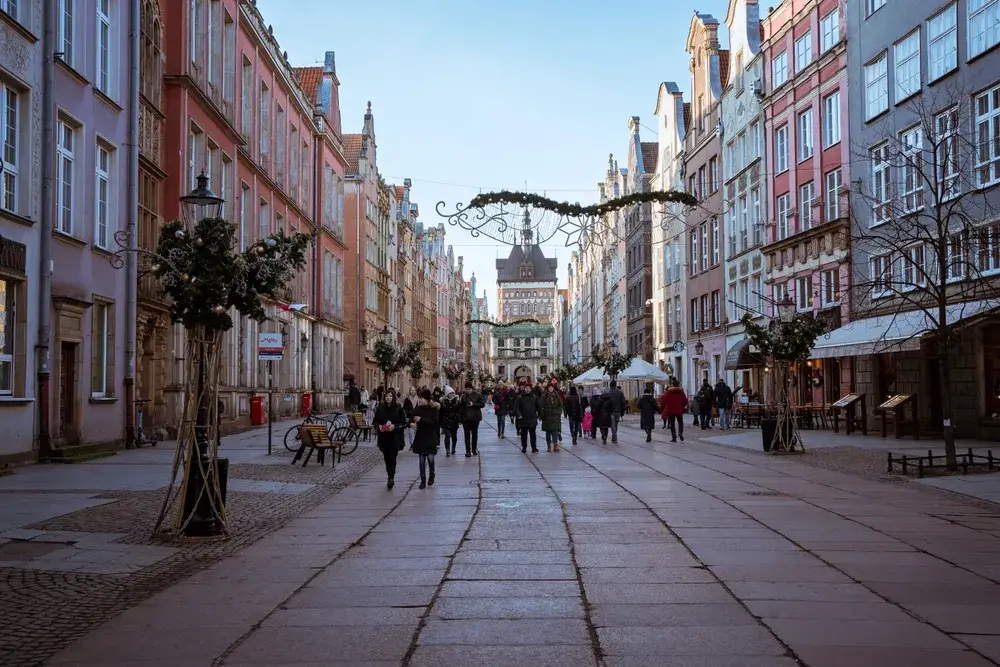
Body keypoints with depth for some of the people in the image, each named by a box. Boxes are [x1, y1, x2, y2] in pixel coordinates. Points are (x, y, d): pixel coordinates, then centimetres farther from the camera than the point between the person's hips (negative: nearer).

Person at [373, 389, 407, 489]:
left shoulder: (398, 409, -3)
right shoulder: (380, 409, 5)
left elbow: (404, 423, -2)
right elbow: (375, 421, 13)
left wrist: (394, 426, -17)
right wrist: (379, 426, -8)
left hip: (394, 438, -3)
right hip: (383, 437, 3)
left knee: (392, 457, -11)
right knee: (386, 458, 7)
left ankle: (391, 478, -13)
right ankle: (391, 478, 19)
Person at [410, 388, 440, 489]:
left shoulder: (434, 408, -8)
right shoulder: (418, 408, 2)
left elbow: (435, 422, -16)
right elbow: (412, 417, 5)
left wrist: (421, 419, -21)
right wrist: (412, 423, -18)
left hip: (430, 437, -3)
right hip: (420, 436, 3)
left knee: (430, 458, -3)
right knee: (422, 460, 5)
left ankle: (431, 475, 24)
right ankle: (423, 480, 11)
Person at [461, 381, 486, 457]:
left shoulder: (478, 395, -2)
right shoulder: (463, 396, 4)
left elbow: (482, 404, -4)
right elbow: (461, 407, 7)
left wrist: (473, 404, -17)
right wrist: (460, 418, 2)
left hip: (475, 418, 0)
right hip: (465, 418, 1)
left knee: (474, 434, 11)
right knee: (467, 435, -4)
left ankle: (474, 449, 22)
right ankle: (468, 451, -4)